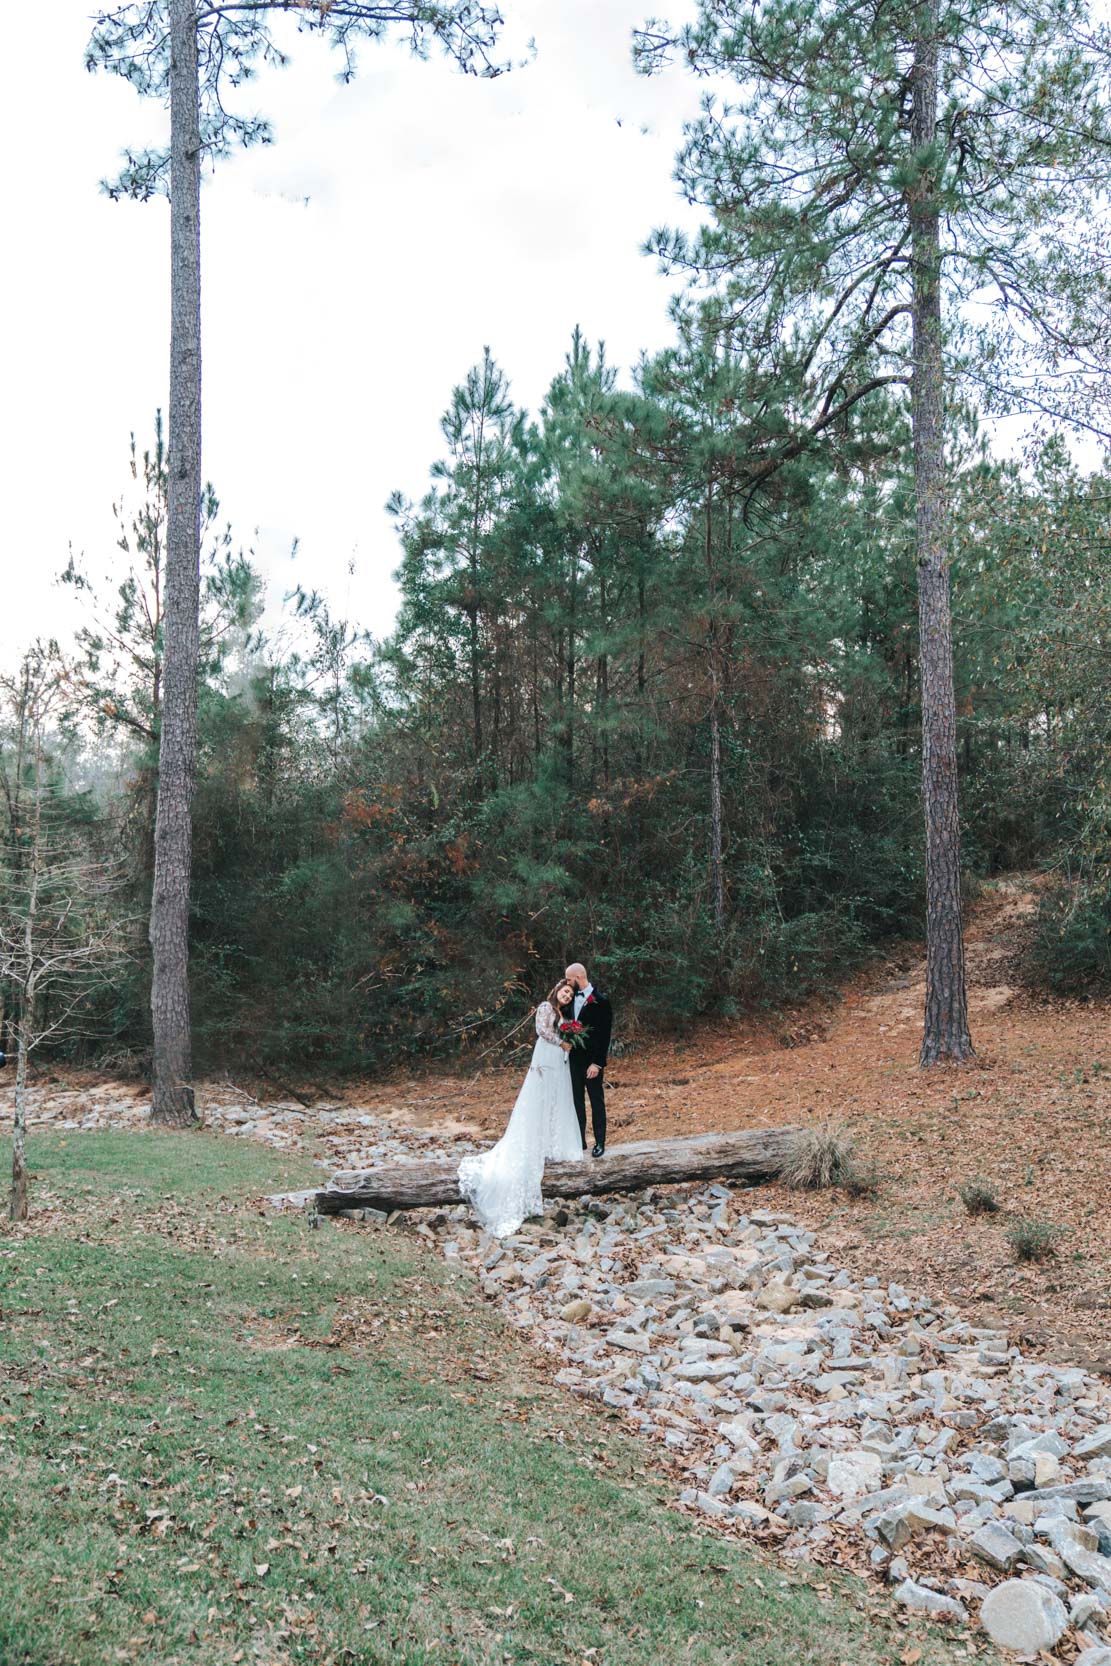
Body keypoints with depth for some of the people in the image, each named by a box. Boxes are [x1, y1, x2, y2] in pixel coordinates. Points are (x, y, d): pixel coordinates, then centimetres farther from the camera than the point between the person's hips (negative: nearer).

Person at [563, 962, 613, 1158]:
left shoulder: (600, 1001, -13)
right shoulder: (572, 998, 5)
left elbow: (605, 1035, -14)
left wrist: (597, 1063, -17)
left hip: (592, 1061, -6)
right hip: (574, 1058, 6)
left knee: (597, 1101, 4)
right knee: (576, 1100, 11)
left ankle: (599, 1143, 12)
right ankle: (579, 1140, 20)